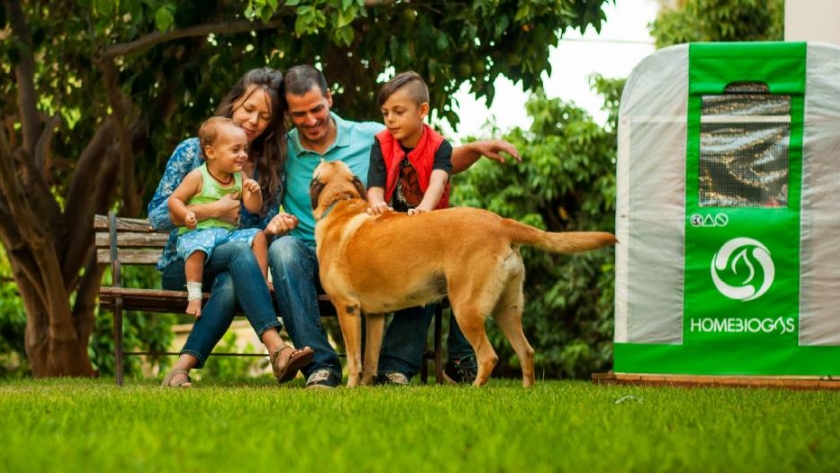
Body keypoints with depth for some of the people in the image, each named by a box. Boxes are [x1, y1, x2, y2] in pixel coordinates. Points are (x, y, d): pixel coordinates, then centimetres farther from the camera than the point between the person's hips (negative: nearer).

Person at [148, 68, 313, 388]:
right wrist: (213, 210, -15)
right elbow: (156, 215, -4)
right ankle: (276, 350, -51)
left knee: (230, 285, -38)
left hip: (227, 270, 2)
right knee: (240, 251, -37)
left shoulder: (269, 170, 10)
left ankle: (183, 367, -46)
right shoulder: (192, 151, 1)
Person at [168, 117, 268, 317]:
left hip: (230, 232, 6)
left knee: (258, 236, -10)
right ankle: (194, 296, -32)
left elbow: (253, 208, 6)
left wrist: (255, 192, -15)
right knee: (197, 247, -37)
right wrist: (186, 214, -26)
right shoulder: (198, 177, -6)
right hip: (198, 232, -6)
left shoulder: (240, 178, 9)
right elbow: (174, 199, -6)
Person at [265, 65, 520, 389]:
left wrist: (476, 149, -4)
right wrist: (273, 221, -16)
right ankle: (321, 364, -34)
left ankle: (395, 364, -24)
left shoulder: (370, 137, 9)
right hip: (311, 258, -1)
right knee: (283, 249, -35)